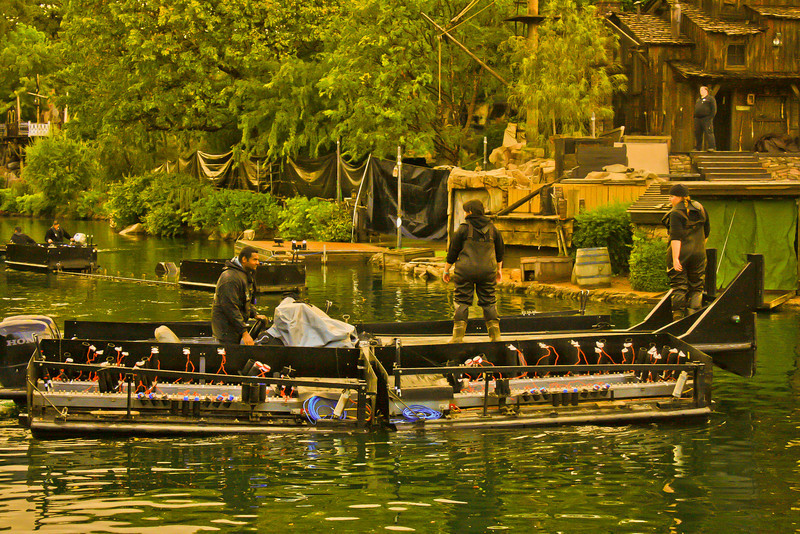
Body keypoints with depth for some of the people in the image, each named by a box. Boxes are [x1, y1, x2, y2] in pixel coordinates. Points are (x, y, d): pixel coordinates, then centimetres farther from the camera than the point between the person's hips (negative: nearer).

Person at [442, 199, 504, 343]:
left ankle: (458, 336, -1)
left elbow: (453, 251, -2)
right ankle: (495, 335, 9)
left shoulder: (463, 229, -5)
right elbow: (500, 251, 16)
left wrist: (446, 270, 9)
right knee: (489, 302, 10)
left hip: (465, 271, -3)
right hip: (487, 271, 3)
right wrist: (499, 269, 29)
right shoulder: (492, 229, 7)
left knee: (462, 302, 1)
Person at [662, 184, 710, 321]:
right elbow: (706, 230, 17)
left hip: (680, 253, -5)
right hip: (698, 253, 5)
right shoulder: (700, 208, 9)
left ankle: (678, 316, 2)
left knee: (679, 286, 2)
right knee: (696, 287, 11)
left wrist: (675, 258, -23)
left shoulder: (676, 213, -12)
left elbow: (676, 237, -20)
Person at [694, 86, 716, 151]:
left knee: (708, 133, -14)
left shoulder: (710, 98, 1)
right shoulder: (698, 100, 24)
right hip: (698, 119, 7)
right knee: (697, 134, 5)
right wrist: (695, 118, 15)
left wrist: (711, 117, -14)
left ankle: (712, 147, -16)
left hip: (706, 118, -7)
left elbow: (714, 109, -5)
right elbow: (695, 109, 28)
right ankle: (697, 148, 11)